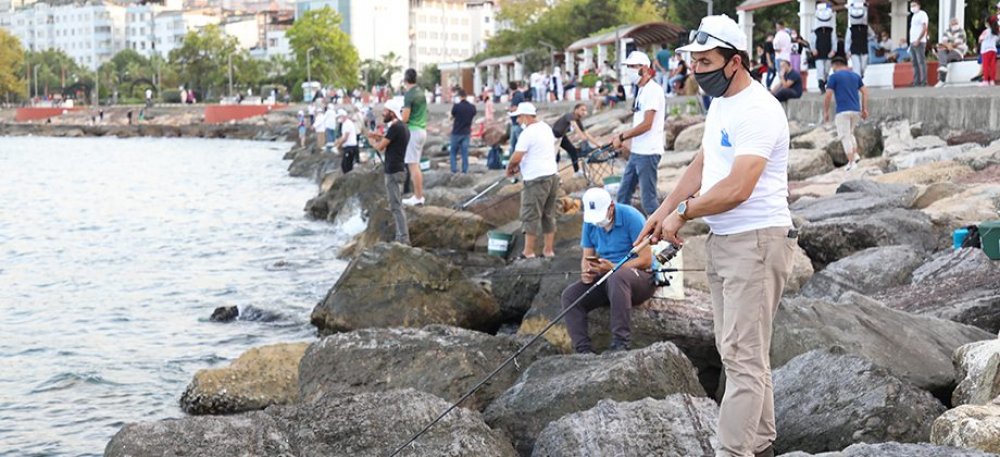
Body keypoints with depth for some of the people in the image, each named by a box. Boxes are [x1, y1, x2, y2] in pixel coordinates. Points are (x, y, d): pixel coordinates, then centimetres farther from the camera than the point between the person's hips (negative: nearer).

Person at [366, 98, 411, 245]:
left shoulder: (395, 127, -16)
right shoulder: (403, 127, 14)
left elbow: (380, 147, -14)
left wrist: (372, 140, 5)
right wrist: (379, 137, 13)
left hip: (393, 171, -10)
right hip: (399, 168, 10)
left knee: (396, 206, -9)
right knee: (396, 205, 14)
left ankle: (403, 238, -11)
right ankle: (401, 237, 16)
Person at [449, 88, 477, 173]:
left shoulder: (456, 106, -14)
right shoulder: (472, 107, -2)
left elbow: (452, 117, -1)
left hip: (456, 132, -3)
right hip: (467, 132, 3)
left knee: (453, 152, 9)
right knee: (465, 152, 7)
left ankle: (454, 169, 3)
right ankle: (465, 170, 5)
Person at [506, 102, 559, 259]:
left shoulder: (528, 133, -16)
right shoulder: (546, 128, 12)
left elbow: (516, 158, -18)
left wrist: (509, 168, 2)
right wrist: (520, 167, 15)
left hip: (536, 179, -9)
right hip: (552, 175, 9)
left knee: (531, 216, -2)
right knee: (549, 215, 13)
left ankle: (528, 252, 1)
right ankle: (548, 250, 17)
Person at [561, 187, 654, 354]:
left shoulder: (631, 217, -15)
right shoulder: (590, 223, 4)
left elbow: (646, 260, -17)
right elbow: (587, 257, 11)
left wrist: (612, 267, -26)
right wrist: (587, 272, -14)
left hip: (641, 277, -7)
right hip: (607, 279, 7)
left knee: (617, 278, -41)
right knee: (569, 295, -15)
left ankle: (620, 344, -42)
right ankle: (584, 350, -24)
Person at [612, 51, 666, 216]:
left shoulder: (652, 90, -14)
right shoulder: (642, 90, 16)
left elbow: (646, 124, -19)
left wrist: (622, 136, -10)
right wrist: (624, 138, 7)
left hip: (648, 153, -10)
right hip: (636, 152, 10)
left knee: (648, 201, -6)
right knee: (623, 195, 14)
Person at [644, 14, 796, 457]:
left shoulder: (758, 110, -19)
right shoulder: (719, 103, 14)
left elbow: (738, 188, -25)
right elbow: (702, 164, 23)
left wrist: (683, 213, -12)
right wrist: (663, 211, 12)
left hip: (756, 242, -10)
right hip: (721, 240, 10)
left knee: (743, 355, -10)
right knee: (738, 351, 15)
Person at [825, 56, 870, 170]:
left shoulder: (834, 76, 0)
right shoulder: (855, 76, 16)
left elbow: (828, 95, -6)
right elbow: (865, 92, 11)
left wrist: (826, 111, 2)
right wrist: (864, 109, 12)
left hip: (842, 111, -6)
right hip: (856, 110, 6)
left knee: (845, 136, -3)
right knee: (850, 133, 23)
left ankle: (851, 162, -11)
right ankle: (855, 154, 5)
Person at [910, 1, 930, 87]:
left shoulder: (922, 14, -4)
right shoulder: (914, 16, 22)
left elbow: (924, 28, -12)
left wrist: (918, 40, -19)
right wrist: (911, 42, 13)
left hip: (919, 42, -9)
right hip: (912, 43, 9)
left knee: (921, 62, -10)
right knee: (915, 63, 6)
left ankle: (924, 82, -12)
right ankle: (916, 82, 7)